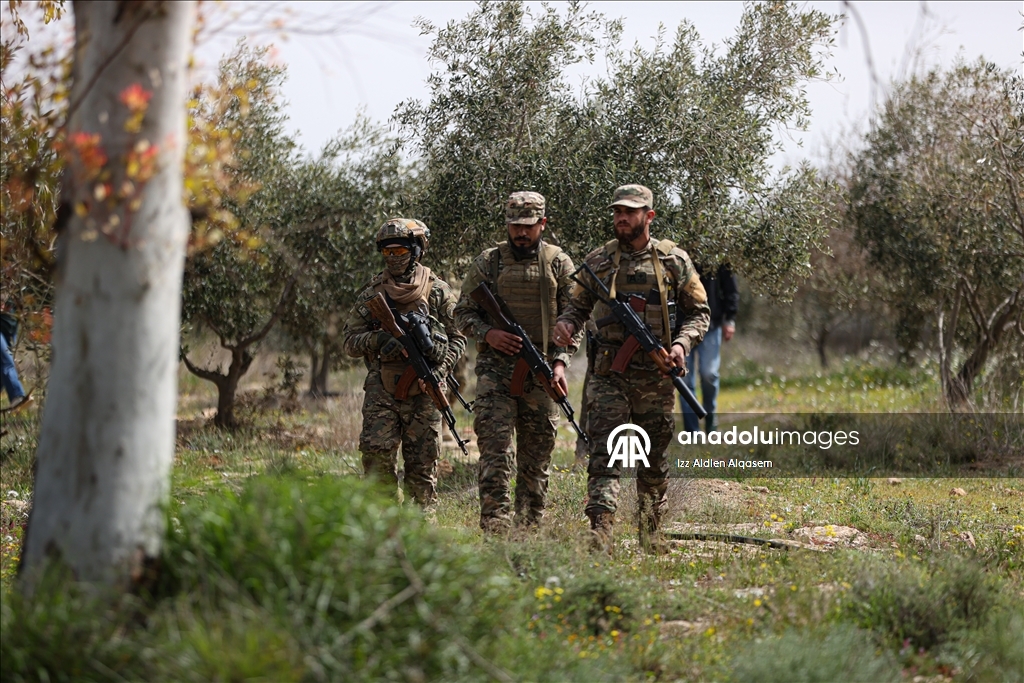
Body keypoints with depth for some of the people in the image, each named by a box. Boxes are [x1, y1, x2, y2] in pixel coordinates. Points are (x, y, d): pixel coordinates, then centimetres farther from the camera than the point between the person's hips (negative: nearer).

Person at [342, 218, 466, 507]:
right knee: (376, 453, -7)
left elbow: (457, 339, 7)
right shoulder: (371, 294, 9)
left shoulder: (438, 291, 5)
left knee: (423, 461, 3)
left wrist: (439, 369, -10)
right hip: (381, 390, 1)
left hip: (423, 392, -1)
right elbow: (350, 342, 8)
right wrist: (378, 338, -12)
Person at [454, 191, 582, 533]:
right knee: (495, 444, -12)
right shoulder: (488, 262, 5)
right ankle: (496, 524, -16)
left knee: (538, 451, 5)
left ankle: (530, 526, 13)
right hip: (496, 366, -1)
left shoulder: (559, 263, 6)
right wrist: (487, 333, -11)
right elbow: (463, 312, 9)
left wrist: (561, 362, -6)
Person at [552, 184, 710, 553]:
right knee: (604, 454, -13)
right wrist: (566, 323, -7)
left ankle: (650, 536, 24)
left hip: (655, 375, 1)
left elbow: (699, 311, 8)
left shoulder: (673, 260, 3)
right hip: (608, 373, 0)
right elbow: (579, 304, 16)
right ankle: (599, 533, -22)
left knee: (654, 459, 11)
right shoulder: (597, 261, 6)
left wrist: (682, 343, -9)